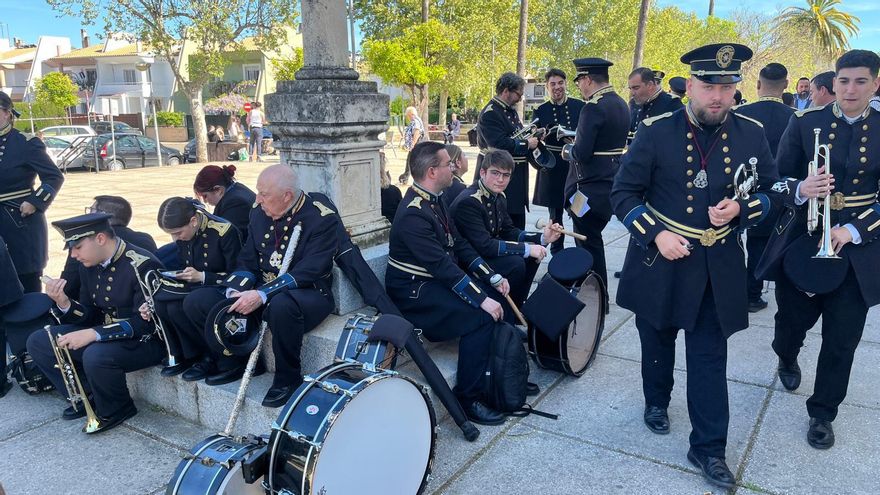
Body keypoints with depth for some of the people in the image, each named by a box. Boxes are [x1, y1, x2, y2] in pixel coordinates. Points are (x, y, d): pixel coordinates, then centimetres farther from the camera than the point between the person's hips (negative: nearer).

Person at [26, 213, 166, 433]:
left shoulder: (142, 265, -22)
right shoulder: (89, 265, 3)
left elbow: (146, 322, -26)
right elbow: (89, 316, 8)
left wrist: (93, 334, -31)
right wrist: (63, 303, -13)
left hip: (145, 340, -8)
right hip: (102, 335, 9)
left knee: (96, 356, -35)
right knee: (38, 342, 3)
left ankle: (116, 409, -5)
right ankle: (88, 396, 11)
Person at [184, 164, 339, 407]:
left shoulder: (322, 218, -17)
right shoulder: (259, 212, 3)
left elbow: (308, 272, -24)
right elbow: (247, 261, 7)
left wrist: (262, 295, -32)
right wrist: (236, 294, -13)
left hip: (308, 293, -6)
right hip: (259, 291, 7)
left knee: (281, 306, -42)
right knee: (196, 302, -6)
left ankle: (288, 378, -16)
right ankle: (233, 362, 11)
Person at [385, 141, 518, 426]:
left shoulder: (434, 200, 5)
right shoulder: (413, 214, -24)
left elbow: (459, 245, 9)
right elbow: (442, 266, -28)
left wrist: (493, 277, 1)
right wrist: (482, 299, -28)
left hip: (438, 280, 9)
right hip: (414, 292, -9)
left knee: (500, 300, 2)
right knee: (482, 317, -23)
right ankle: (468, 398, -10)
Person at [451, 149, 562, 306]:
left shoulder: (499, 196, 1)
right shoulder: (468, 201, -26)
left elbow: (508, 231, 10)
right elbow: (484, 246, -32)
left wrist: (542, 238, -6)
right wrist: (527, 248, -28)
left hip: (488, 250, 9)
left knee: (534, 251, 4)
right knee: (515, 264, -25)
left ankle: (517, 305, 15)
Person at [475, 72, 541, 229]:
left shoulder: (510, 110, 14)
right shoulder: (490, 113, -16)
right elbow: (500, 144, -26)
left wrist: (533, 135, 5)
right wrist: (527, 144, -17)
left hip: (516, 175, 10)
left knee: (518, 221, 15)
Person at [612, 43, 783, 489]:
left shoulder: (752, 135, -2)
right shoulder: (655, 131, -10)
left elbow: (769, 193, 8)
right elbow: (623, 193, -7)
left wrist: (740, 208, -15)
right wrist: (657, 234, -19)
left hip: (718, 267, 1)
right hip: (659, 260, -1)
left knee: (710, 358, 6)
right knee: (658, 341, 19)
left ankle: (708, 447, 19)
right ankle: (656, 402, 46)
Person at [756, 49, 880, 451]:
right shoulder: (805, 122, -2)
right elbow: (779, 178, -2)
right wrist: (800, 190, -24)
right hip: (801, 240, 0)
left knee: (842, 338, 6)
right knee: (794, 317, 10)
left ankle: (823, 413, 26)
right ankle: (787, 358, 47)